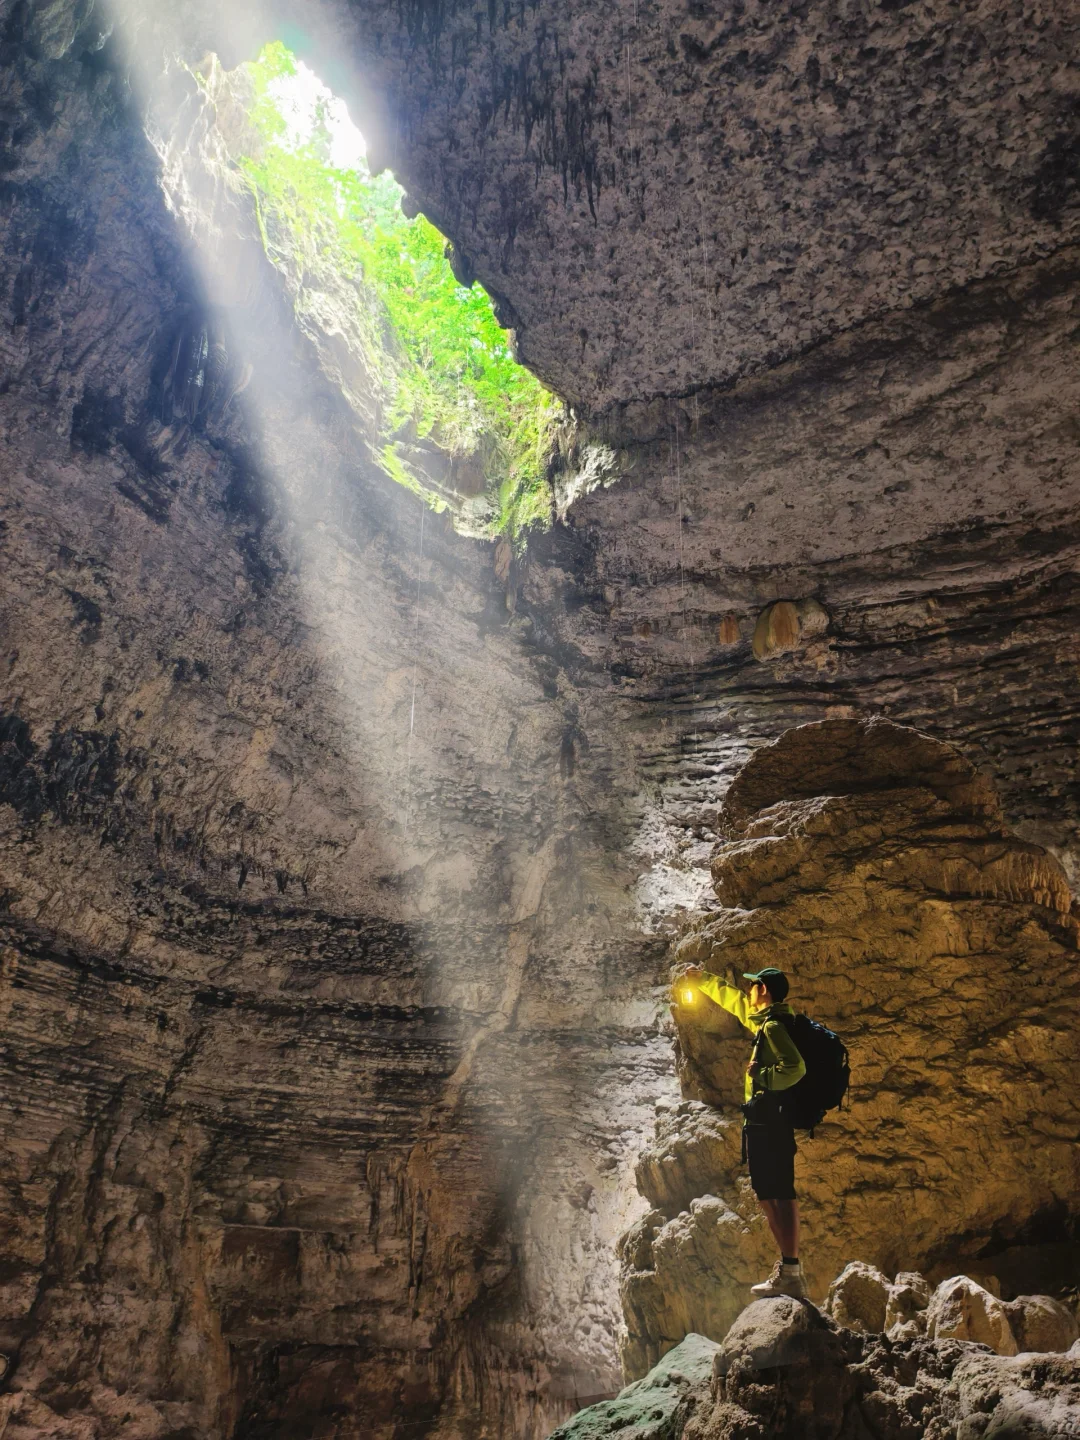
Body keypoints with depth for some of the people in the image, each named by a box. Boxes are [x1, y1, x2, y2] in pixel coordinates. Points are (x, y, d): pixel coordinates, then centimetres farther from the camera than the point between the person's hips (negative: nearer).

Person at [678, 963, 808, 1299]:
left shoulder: (773, 1026, -14)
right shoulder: (767, 1020, 15)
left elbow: (795, 1068, -30)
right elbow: (734, 1001, 31)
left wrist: (761, 1075, -18)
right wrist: (701, 979, 36)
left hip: (767, 1120, -10)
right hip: (767, 1120, 10)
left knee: (778, 1193, -10)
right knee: (769, 1193, 11)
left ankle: (790, 1274, -10)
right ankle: (788, 1271, 13)